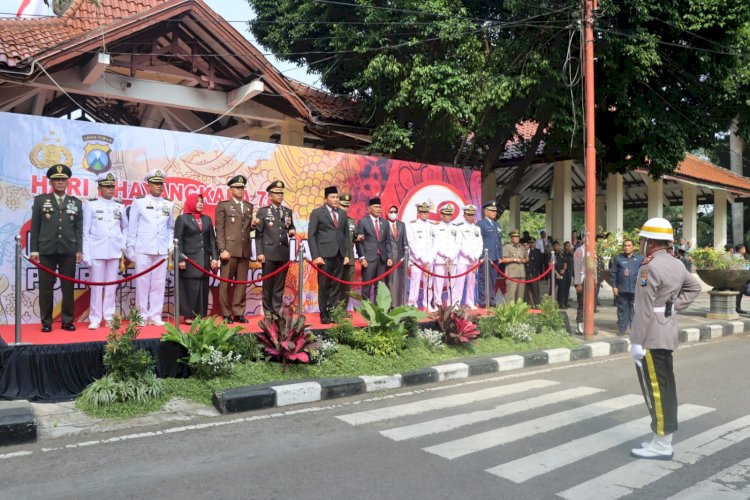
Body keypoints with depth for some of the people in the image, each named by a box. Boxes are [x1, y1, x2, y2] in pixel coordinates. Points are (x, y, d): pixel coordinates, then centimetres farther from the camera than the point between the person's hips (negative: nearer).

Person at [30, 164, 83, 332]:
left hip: (69, 252, 1)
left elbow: (79, 229, 8)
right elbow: (35, 227, 5)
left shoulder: (76, 203, 11)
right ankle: (46, 322, 10)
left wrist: (79, 251, 1)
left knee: (68, 287, 3)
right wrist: (34, 250, -2)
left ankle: (67, 321, 10)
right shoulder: (40, 200, 8)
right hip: (46, 251, -1)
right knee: (46, 287, 2)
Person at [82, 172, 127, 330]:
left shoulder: (120, 206, 10)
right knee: (96, 285, -1)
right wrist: (86, 254, -6)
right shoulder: (91, 205, 2)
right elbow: (85, 231, -1)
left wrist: (124, 244, 5)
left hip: (115, 252, 3)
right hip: (97, 251, -3)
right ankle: (95, 319, 5)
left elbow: (125, 228, 19)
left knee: (111, 285, 6)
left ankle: (109, 317, 14)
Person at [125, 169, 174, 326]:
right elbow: (132, 227, 3)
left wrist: (171, 244, 5)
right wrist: (130, 249, 1)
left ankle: (155, 316, 11)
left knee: (159, 283, 4)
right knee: (142, 283, 0)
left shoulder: (169, 204, 12)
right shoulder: (139, 202, 3)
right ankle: (142, 316, 9)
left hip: (162, 251, 3)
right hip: (143, 249, -3)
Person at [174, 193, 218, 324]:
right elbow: (178, 241, -4)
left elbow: (212, 239, 12)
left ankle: (201, 315, 10)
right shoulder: (182, 218, 1)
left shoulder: (207, 219, 14)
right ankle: (188, 316, 4)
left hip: (204, 260, 5)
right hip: (189, 259, -5)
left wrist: (214, 257, 3)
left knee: (203, 288, 5)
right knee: (190, 288, -3)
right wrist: (180, 259, -12)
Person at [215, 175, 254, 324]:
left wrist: (253, 224, -3)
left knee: (242, 283, 7)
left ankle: (238, 313, 14)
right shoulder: (223, 205, 2)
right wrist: (222, 249, -11)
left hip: (245, 250, 5)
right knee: (226, 283, 0)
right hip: (229, 250, -5)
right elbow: (219, 229, -4)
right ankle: (226, 314, 7)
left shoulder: (249, 206, 16)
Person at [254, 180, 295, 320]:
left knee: (280, 285, 6)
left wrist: (292, 231, -3)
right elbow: (258, 235, -3)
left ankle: (277, 312, 12)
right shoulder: (262, 212, 1)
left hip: (284, 254, 4)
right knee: (268, 285, 3)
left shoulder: (288, 211, 13)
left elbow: (291, 228, 21)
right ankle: (268, 312, 11)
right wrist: (260, 253, -11)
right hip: (269, 254, -3)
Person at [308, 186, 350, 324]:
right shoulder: (317, 213, 0)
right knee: (324, 286, 1)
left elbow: (346, 235, 16)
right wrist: (316, 256, -12)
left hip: (339, 255, 4)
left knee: (336, 286, 4)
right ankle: (324, 314, 10)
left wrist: (346, 254, 7)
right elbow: (311, 235, -4)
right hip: (325, 255, -4)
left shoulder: (342, 213, 14)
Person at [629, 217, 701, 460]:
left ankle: (661, 444, 5)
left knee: (656, 389, -2)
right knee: (665, 387, 14)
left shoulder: (649, 268, -19)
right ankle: (664, 438, 23)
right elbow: (694, 287, 24)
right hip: (667, 334, 9)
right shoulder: (677, 264, 8)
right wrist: (675, 307, 15)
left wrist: (636, 342, -16)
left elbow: (644, 310, -21)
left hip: (651, 338, -9)